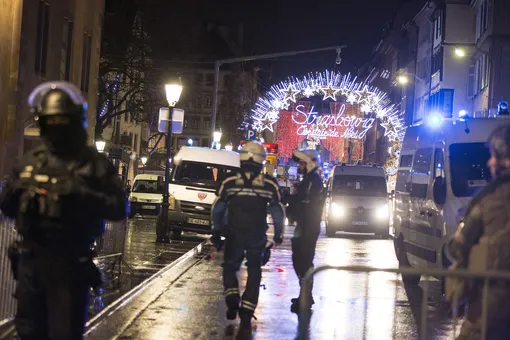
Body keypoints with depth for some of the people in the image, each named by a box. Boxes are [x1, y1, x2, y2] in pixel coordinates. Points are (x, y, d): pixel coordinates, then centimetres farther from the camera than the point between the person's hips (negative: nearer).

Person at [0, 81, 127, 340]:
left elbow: (119, 209, -10)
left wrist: (83, 194, -23)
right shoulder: (30, 162, 9)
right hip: (30, 260, 5)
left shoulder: (94, 164, -3)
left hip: (70, 264, -4)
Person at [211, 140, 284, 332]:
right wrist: (278, 234, 17)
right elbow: (278, 212, 3)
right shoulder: (270, 184, -5)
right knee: (254, 274, 12)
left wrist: (216, 231, 16)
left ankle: (232, 301, -3)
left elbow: (217, 209, 3)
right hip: (257, 237, 0)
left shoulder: (229, 182, -5)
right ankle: (246, 315, 4)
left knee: (230, 268, 20)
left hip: (234, 236, 0)